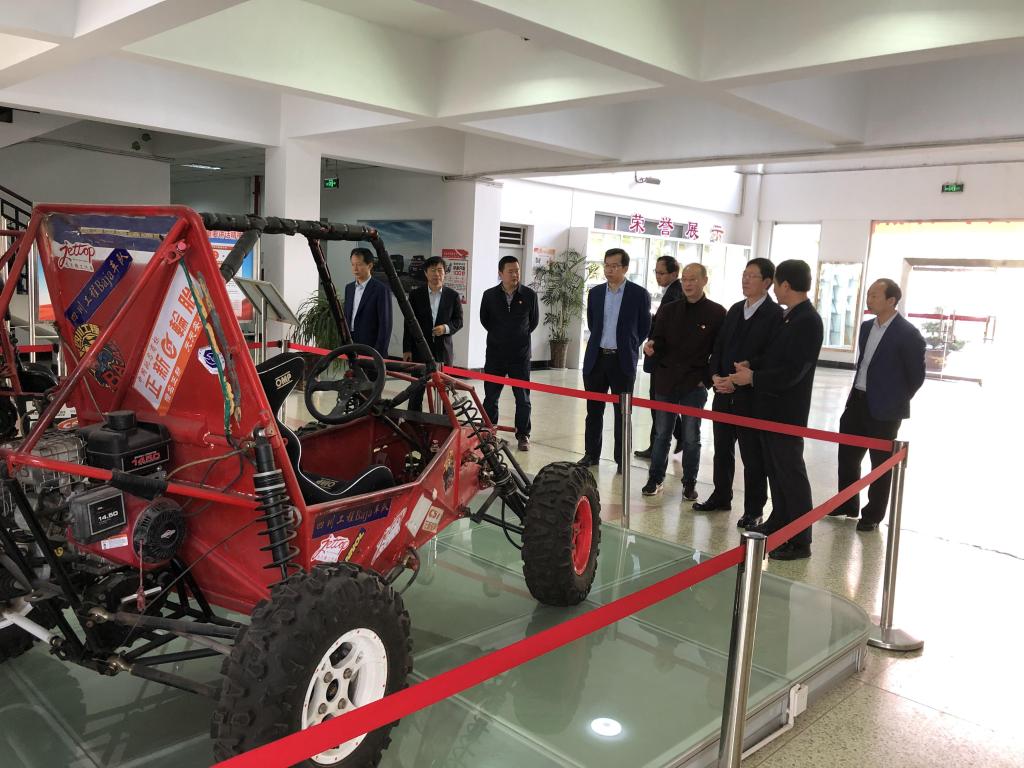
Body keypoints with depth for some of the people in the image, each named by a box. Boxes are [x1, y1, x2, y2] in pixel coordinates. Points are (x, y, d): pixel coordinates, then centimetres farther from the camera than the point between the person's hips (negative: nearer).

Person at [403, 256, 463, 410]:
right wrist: (407, 349, -2)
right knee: (417, 389, 4)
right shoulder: (415, 294, 2)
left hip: (443, 351, 1)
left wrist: (446, 328, -15)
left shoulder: (453, 296, 3)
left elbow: (459, 321, 7)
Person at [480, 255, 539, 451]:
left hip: (520, 354, -1)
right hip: (495, 354, 1)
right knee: (491, 396, 7)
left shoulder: (529, 295, -3)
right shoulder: (489, 295, -1)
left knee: (523, 398, 4)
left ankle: (523, 435, 14)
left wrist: (521, 335, 9)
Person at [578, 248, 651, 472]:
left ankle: (622, 459, 12)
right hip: (596, 359, 3)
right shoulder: (595, 293, 6)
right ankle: (591, 454, 21)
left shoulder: (639, 294, -4)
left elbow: (644, 327, 6)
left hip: (623, 361, -3)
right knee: (594, 411, 10)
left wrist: (628, 346, 10)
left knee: (622, 412, 4)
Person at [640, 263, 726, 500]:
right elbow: (658, 340, 8)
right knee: (661, 434, 10)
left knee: (691, 437, 6)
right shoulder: (668, 310, 7)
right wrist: (652, 346, -16)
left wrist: (707, 378, -8)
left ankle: (690, 483, 19)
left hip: (695, 385, -3)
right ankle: (655, 479, 21)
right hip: (666, 381, 3)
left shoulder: (717, 313, -3)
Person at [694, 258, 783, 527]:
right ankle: (721, 497, 31)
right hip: (724, 392, 7)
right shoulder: (735, 310, 13)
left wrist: (738, 380, -18)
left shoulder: (775, 315, -8)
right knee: (722, 449, 16)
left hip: (752, 396, -6)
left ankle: (753, 510, 13)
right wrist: (715, 376, -3)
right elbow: (719, 346, 13)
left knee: (752, 455, 2)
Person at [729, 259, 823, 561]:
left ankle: (800, 541, 6)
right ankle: (779, 522, 32)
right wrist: (752, 365, 2)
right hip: (771, 408, 9)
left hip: (787, 411, -9)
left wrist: (752, 378, -16)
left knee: (791, 472, -2)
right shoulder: (789, 317, 11)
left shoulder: (808, 321, -18)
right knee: (775, 469, 18)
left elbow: (793, 371, -23)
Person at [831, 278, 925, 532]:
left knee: (881, 463, 7)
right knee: (847, 455, 13)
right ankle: (847, 504, 30)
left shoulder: (908, 334, -15)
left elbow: (917, 375, -8)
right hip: (858, 401, 7)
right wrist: (858, 392, 14)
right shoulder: (867, 327, 7)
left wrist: (896, 402, 0)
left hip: (884, 409, -7)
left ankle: (873, 515, 21)